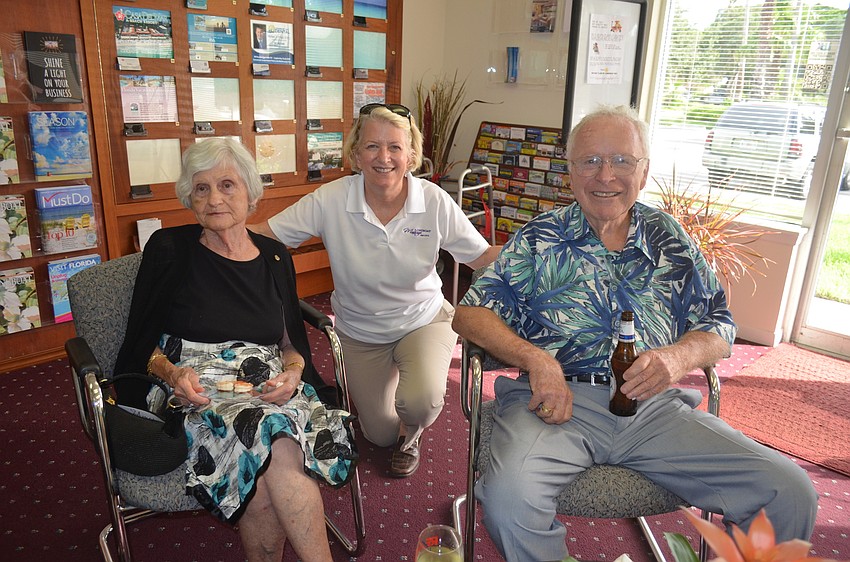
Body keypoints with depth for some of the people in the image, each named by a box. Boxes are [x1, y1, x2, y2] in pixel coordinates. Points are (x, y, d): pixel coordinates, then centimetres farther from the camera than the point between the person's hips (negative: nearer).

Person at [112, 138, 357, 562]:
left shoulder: (274, 257, 11)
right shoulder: (168, 249, 3)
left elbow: (292, 342, 15)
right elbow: (141, 344, 5)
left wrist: (292, 372, -7)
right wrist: (173, 373, -15)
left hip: (267, 389, 3)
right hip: (195, 394, -2)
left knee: (266, 478, -31)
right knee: (279, 448, -32)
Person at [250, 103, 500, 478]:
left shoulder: (434, 201, -18)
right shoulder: (331, 201, -20)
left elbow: (482, 257, -13)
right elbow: (263, 234, -18)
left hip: (423, 320, -1)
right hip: (360, 331, 1)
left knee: (420, 402, -30)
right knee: (380, 436, 14)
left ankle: (410, 433, 11)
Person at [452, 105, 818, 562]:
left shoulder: (669, 239, 15)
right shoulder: (539, 238, 8)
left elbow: (719, 326, 14)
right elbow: (470, 314, 2)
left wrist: (679, 356, -10)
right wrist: (536, 359, -15)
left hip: (654, 405, 3)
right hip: (560, 400, -2)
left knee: (792, 493, -13)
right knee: (510, 498, -32)